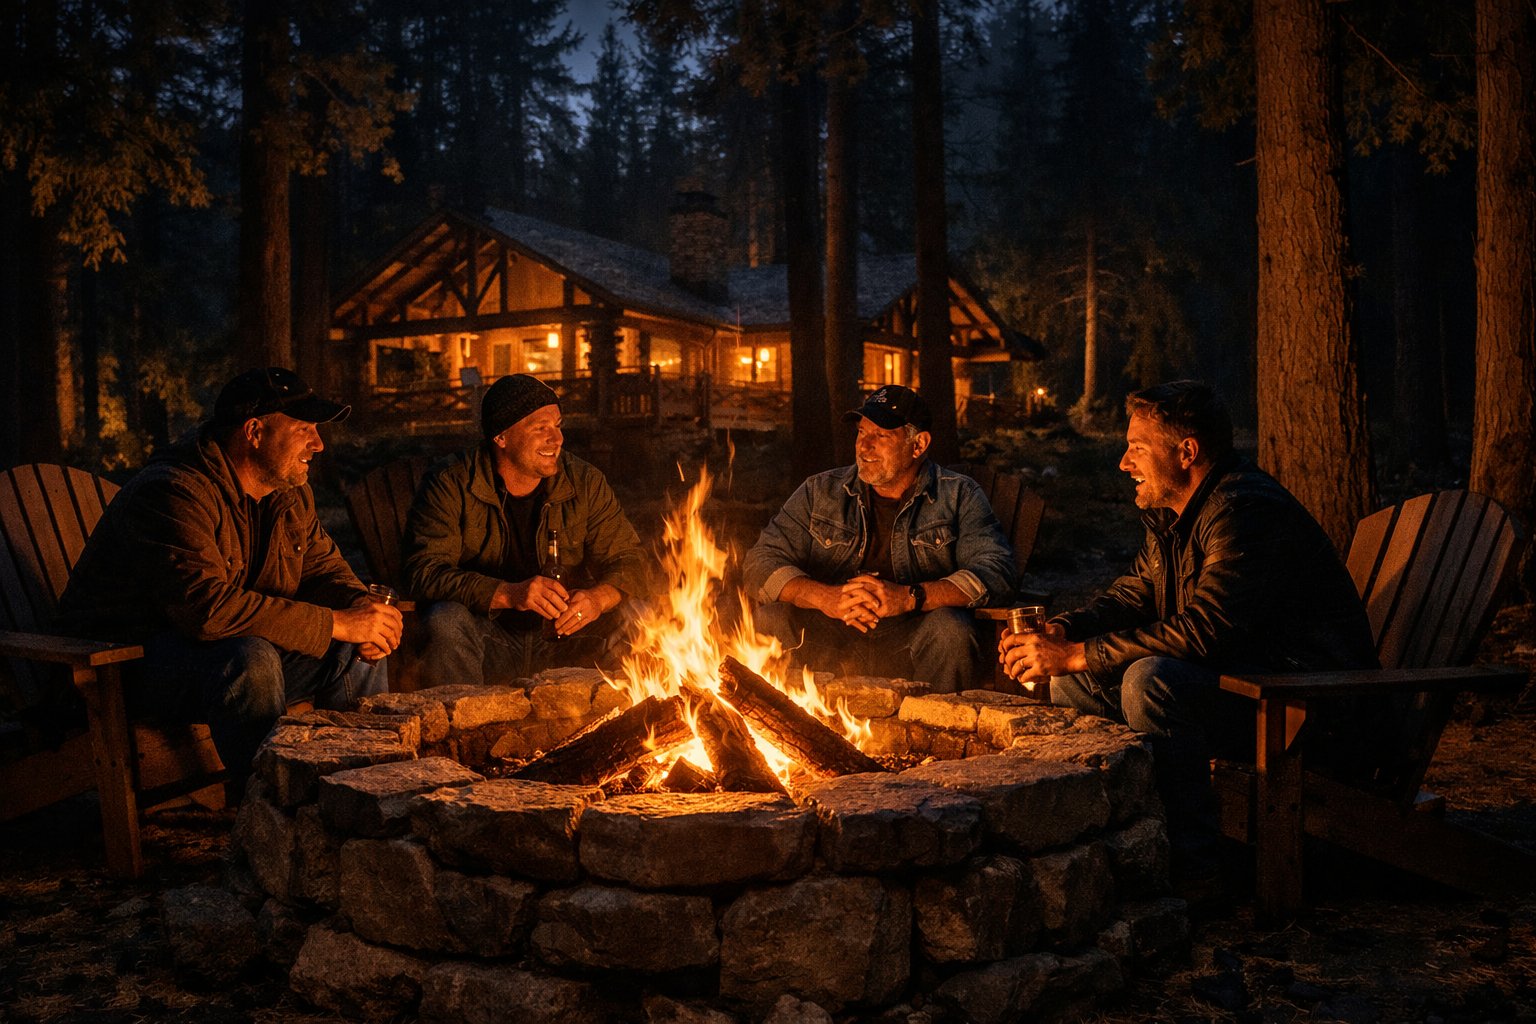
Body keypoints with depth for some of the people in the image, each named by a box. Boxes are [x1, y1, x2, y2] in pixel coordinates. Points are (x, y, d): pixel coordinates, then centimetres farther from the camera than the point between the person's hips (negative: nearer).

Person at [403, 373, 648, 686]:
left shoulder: (586, 484, 0)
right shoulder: (449, 487, -8)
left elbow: (629, 561, -1)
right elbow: (423, 572, -18)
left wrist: (598, 598, -25)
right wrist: (508, 594, -33)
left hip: (564, 634, 2)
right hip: (489, 641, -2)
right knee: (445, 621, -32)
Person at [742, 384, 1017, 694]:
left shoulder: (958, 496, 6)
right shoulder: (820, 491, 11)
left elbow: (995, 570, -9)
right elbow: (761, 563, 2)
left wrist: (907, 598, -24)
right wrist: (825, 598, -19)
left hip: (910, 642, -1)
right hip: (828, 639, 1)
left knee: (950, 628, -32)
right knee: (770, 619, -25)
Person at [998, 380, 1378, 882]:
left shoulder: (1247, 511, -22)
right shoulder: (1172, 511, 9)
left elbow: (1202, 632, -31)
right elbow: (1134, 591, 12)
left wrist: (1076, 655, -28)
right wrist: (1059, 632, -8)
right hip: (1233, 671, 10)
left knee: (1151, 681, -33)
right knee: (1076, 680, 2)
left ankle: (1192, 865, -21)